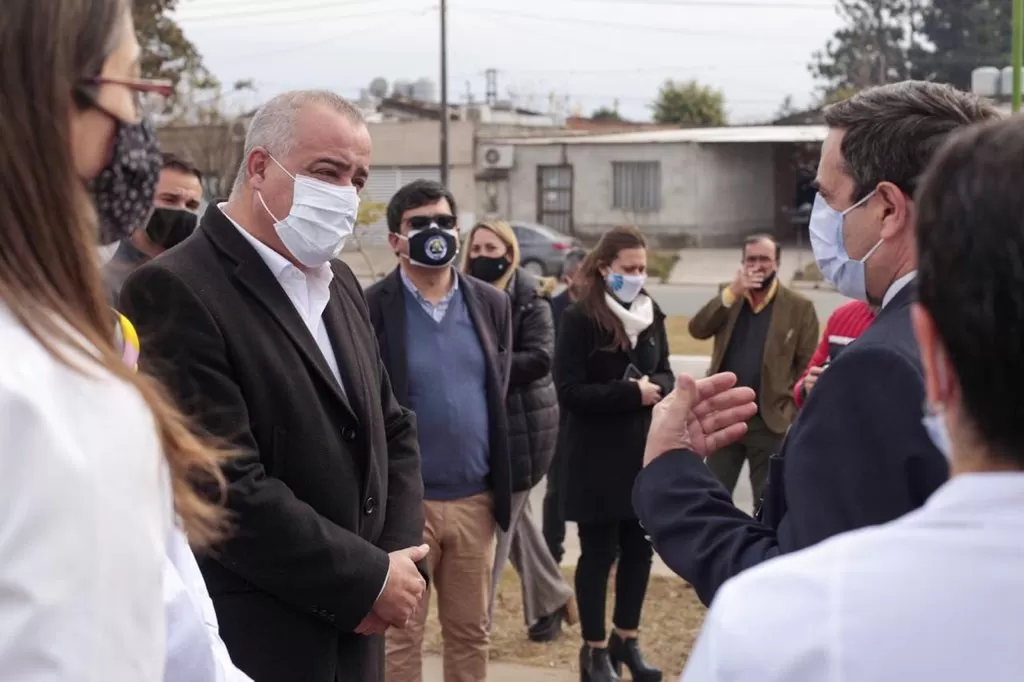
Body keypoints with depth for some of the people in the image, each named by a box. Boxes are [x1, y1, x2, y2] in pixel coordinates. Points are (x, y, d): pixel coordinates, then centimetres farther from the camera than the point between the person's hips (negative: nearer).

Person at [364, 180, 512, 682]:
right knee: (400, 637, 6)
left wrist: (501, 486, 9)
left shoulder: (491, 304, 6)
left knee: (471, 634, 14)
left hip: (475, 500, 4)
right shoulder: (370, 308, -9)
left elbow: (501, 392, 12)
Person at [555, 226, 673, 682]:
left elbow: (665, 376, 12)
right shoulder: (580, 319, -11)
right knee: (598, 553, 3)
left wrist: (654, 387, -11)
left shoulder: (652, 316, 7)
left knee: (639, 550, 11)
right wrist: (630, 394, -20)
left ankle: (626, 640, 26)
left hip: (645, 453, 6)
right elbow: (570, 392, -16)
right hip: (598, 458, -5)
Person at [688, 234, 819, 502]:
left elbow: (807, 367, -5)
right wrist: (731, 294, -16)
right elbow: (697, 329, -6)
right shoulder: (728, 297, 8)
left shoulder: (799, 307, -3)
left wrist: (798, 418, -11)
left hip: (770, 420, -3)